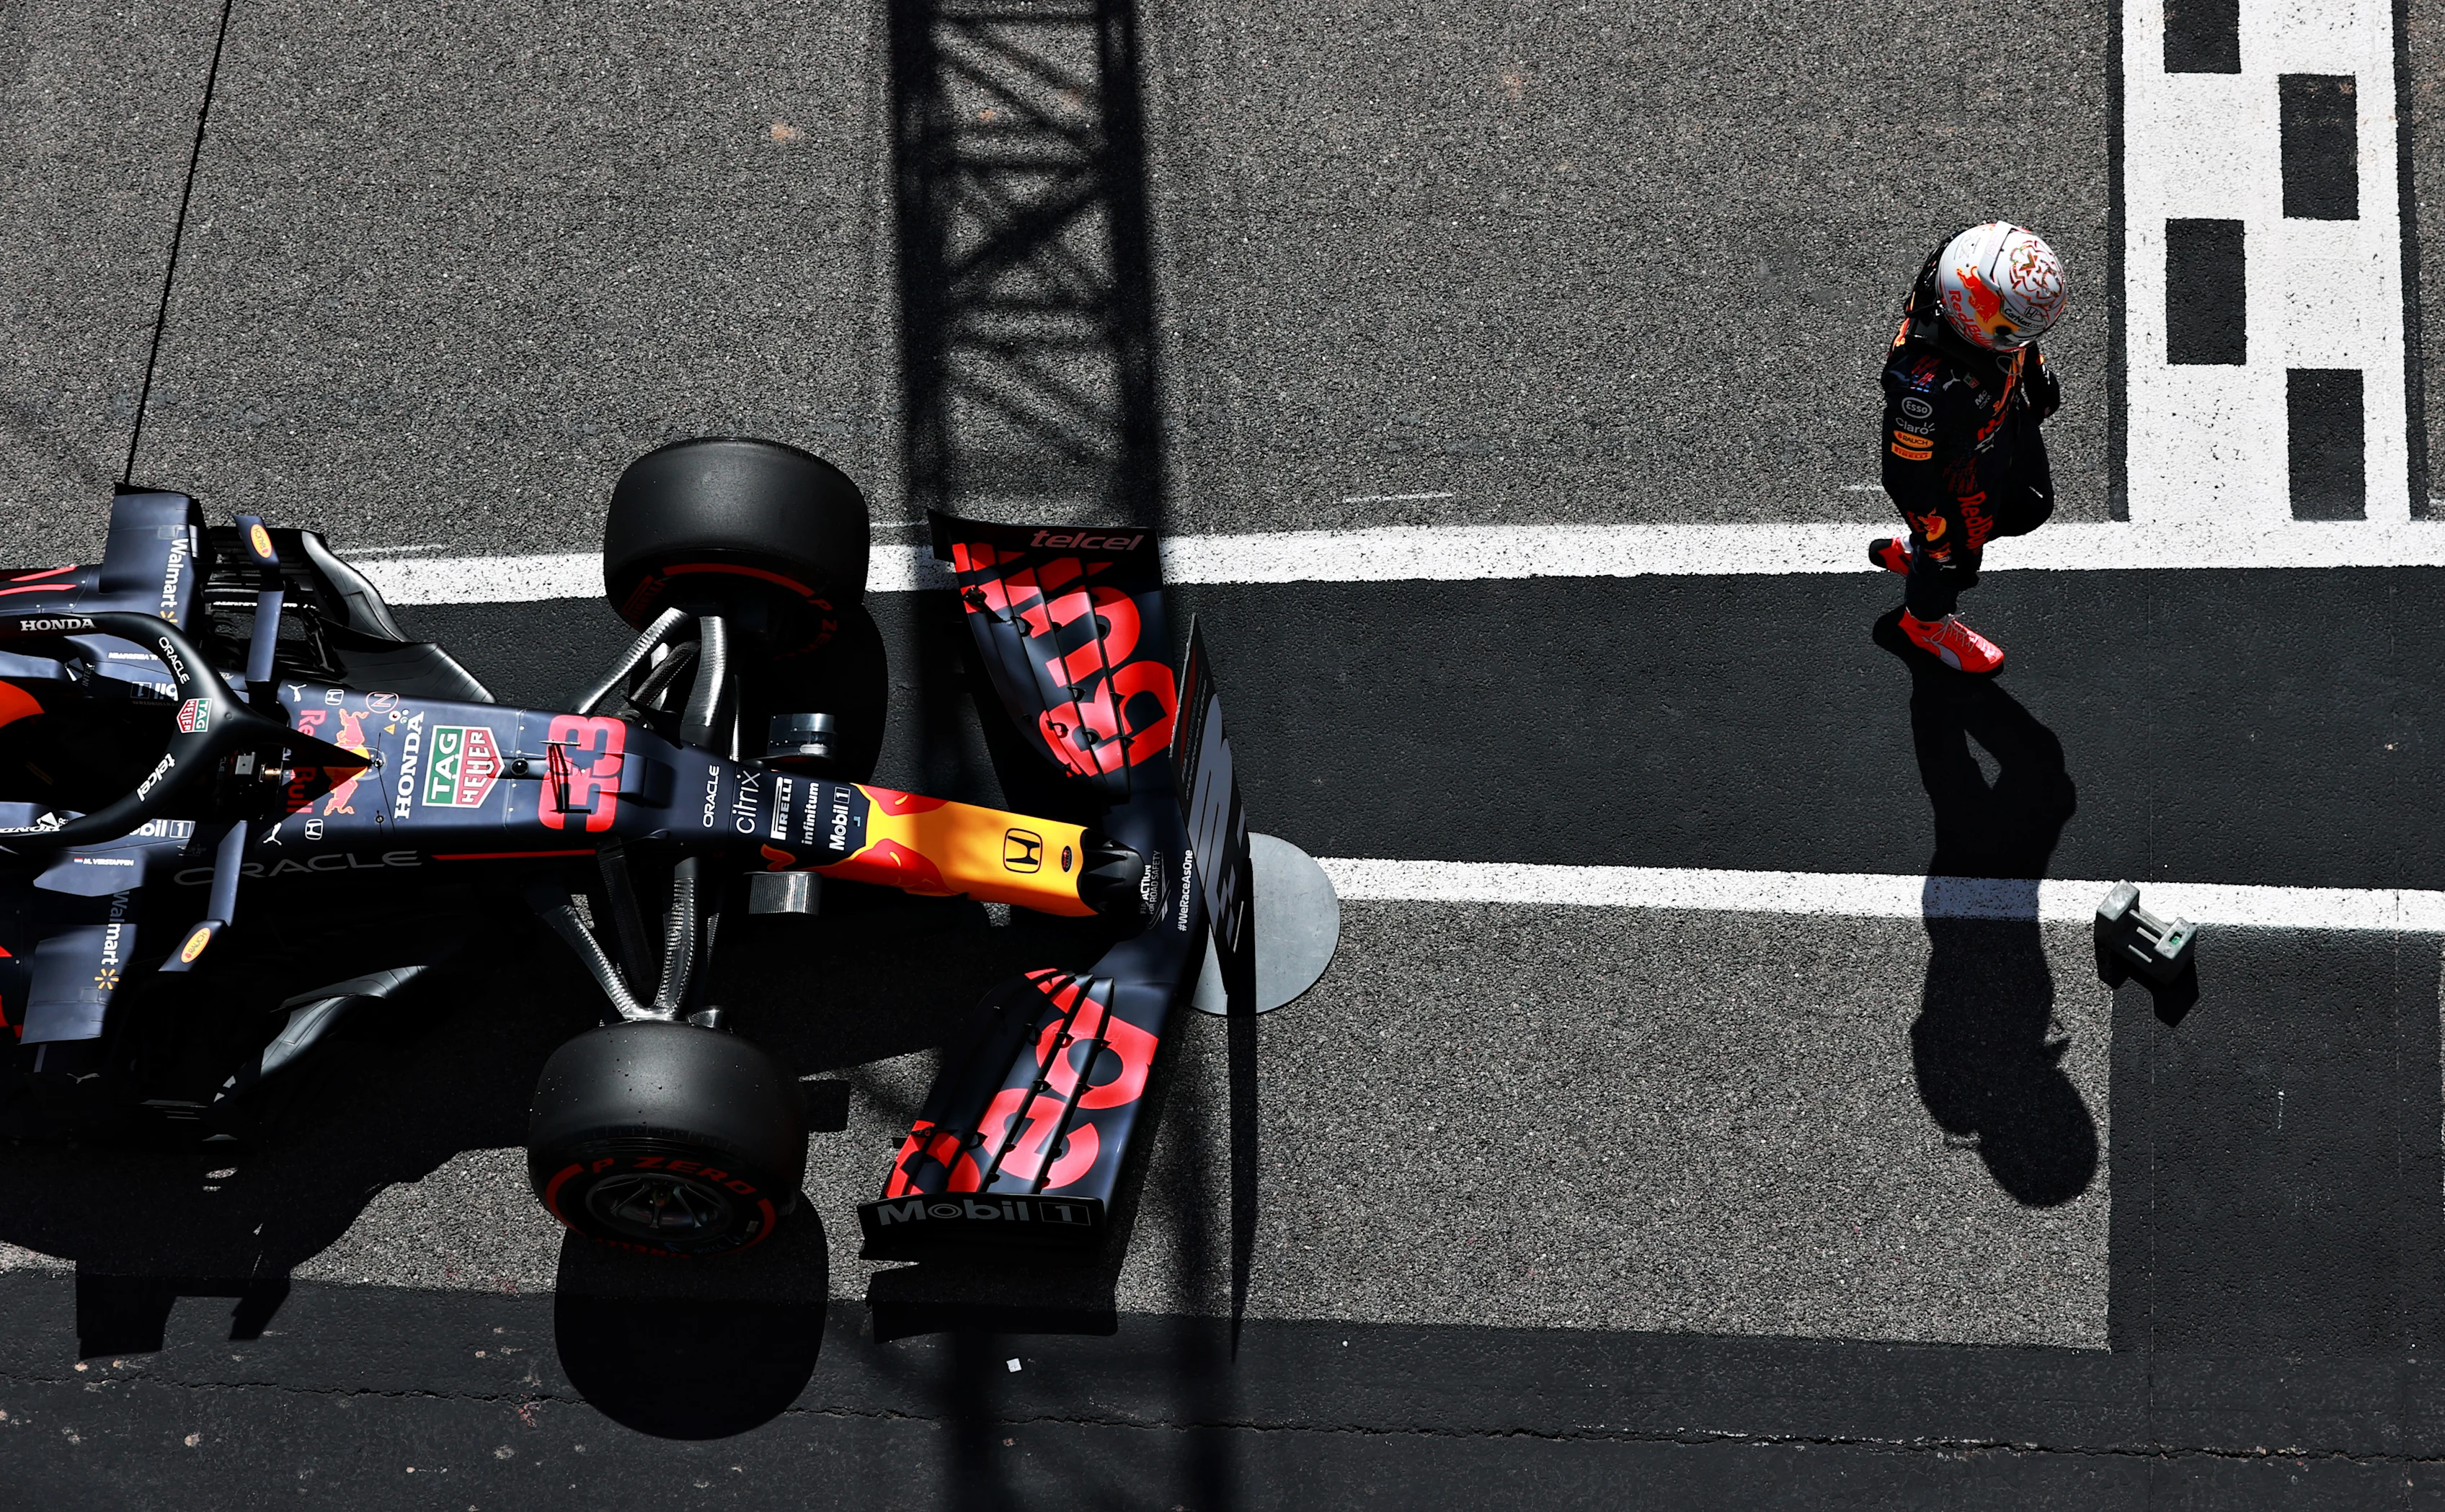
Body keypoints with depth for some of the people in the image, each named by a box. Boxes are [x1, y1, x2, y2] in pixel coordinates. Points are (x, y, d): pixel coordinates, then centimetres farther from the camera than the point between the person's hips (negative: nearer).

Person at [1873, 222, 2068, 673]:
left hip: (2009, 420, 7)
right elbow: (1906, 475, -30)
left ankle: (1907, 552, 53)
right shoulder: (1925, 386, -48)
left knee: (2030, 508, 32)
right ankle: (1926, 620, 58)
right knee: (1956, 557, 22)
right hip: (1957, 474, -7)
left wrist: (2039, 378, 20)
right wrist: (1937, 535, -14)